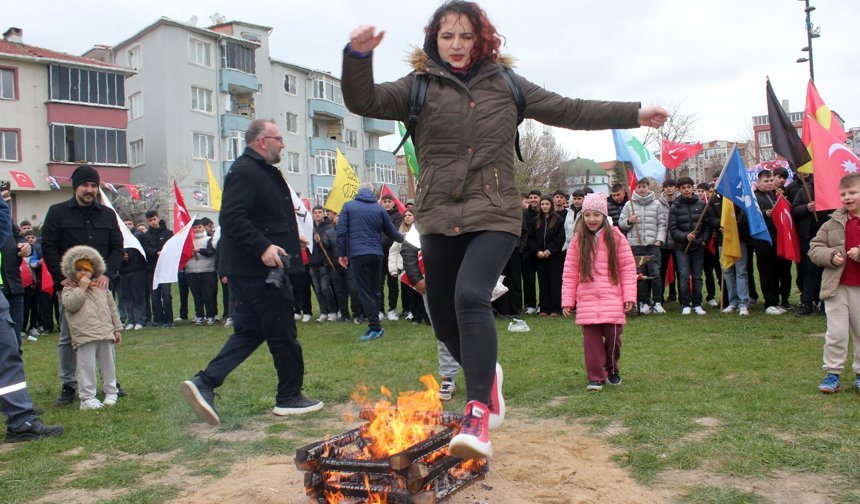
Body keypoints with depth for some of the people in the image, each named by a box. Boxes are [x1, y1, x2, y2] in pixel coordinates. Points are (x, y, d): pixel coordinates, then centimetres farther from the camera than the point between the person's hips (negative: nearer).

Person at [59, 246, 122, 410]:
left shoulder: (102, 288, 15)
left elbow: (112, 308, 17)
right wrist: (81, 288, -12)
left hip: (106, 333, 4)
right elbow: (70, 305, -15)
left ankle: (110, 392, 24)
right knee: (86, 366, -5)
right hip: (84, 335, -4)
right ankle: (87, 398, 0)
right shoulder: (69, 289, 5)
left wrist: (117, 328, 13)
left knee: (108, 363, 12)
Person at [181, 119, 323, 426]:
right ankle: (289, 397, 14)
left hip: (257, 270, 11)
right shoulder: (244, 171, -14)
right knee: (283, 334, 0)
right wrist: (263, 246, -31)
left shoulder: (264, 173, 20)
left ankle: (204, 383, 7)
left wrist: (289, 237, 30)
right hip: (258, 270, -11)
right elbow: (232, 217, -25)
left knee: (249, 331, 12)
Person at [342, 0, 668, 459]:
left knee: (471, 296, -26)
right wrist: (358, 56, -26)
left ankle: (478, 415, -23)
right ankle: (487, 373, 38)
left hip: (494, 216, -2)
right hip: (439, 219, 2)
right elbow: (363, 102, -7)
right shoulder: (418, 87, 6)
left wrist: (634, 114, 12)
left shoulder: (504, 83, 9)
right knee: (444, 321, 8)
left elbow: (567, 111, 13)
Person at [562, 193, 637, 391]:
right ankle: (596, 378, 8)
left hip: (612, 298, -1)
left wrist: (629, 295, -3)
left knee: (613, 335, 1)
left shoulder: (615, 236, 1)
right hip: (587, 299, 1)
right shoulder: (578, 240, 5)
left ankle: (612, 369, 27)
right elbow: (570, 272, 6)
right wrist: (567, 300, 3)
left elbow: (628, 267, 2)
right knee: (591, 338, -2)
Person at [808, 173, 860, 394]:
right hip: (836, 286, 1)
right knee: (836, 334, 2)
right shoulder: (834, 222, 4)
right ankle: (832, 374, 10)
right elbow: (814, 248, 6)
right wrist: (830, 256, -12)